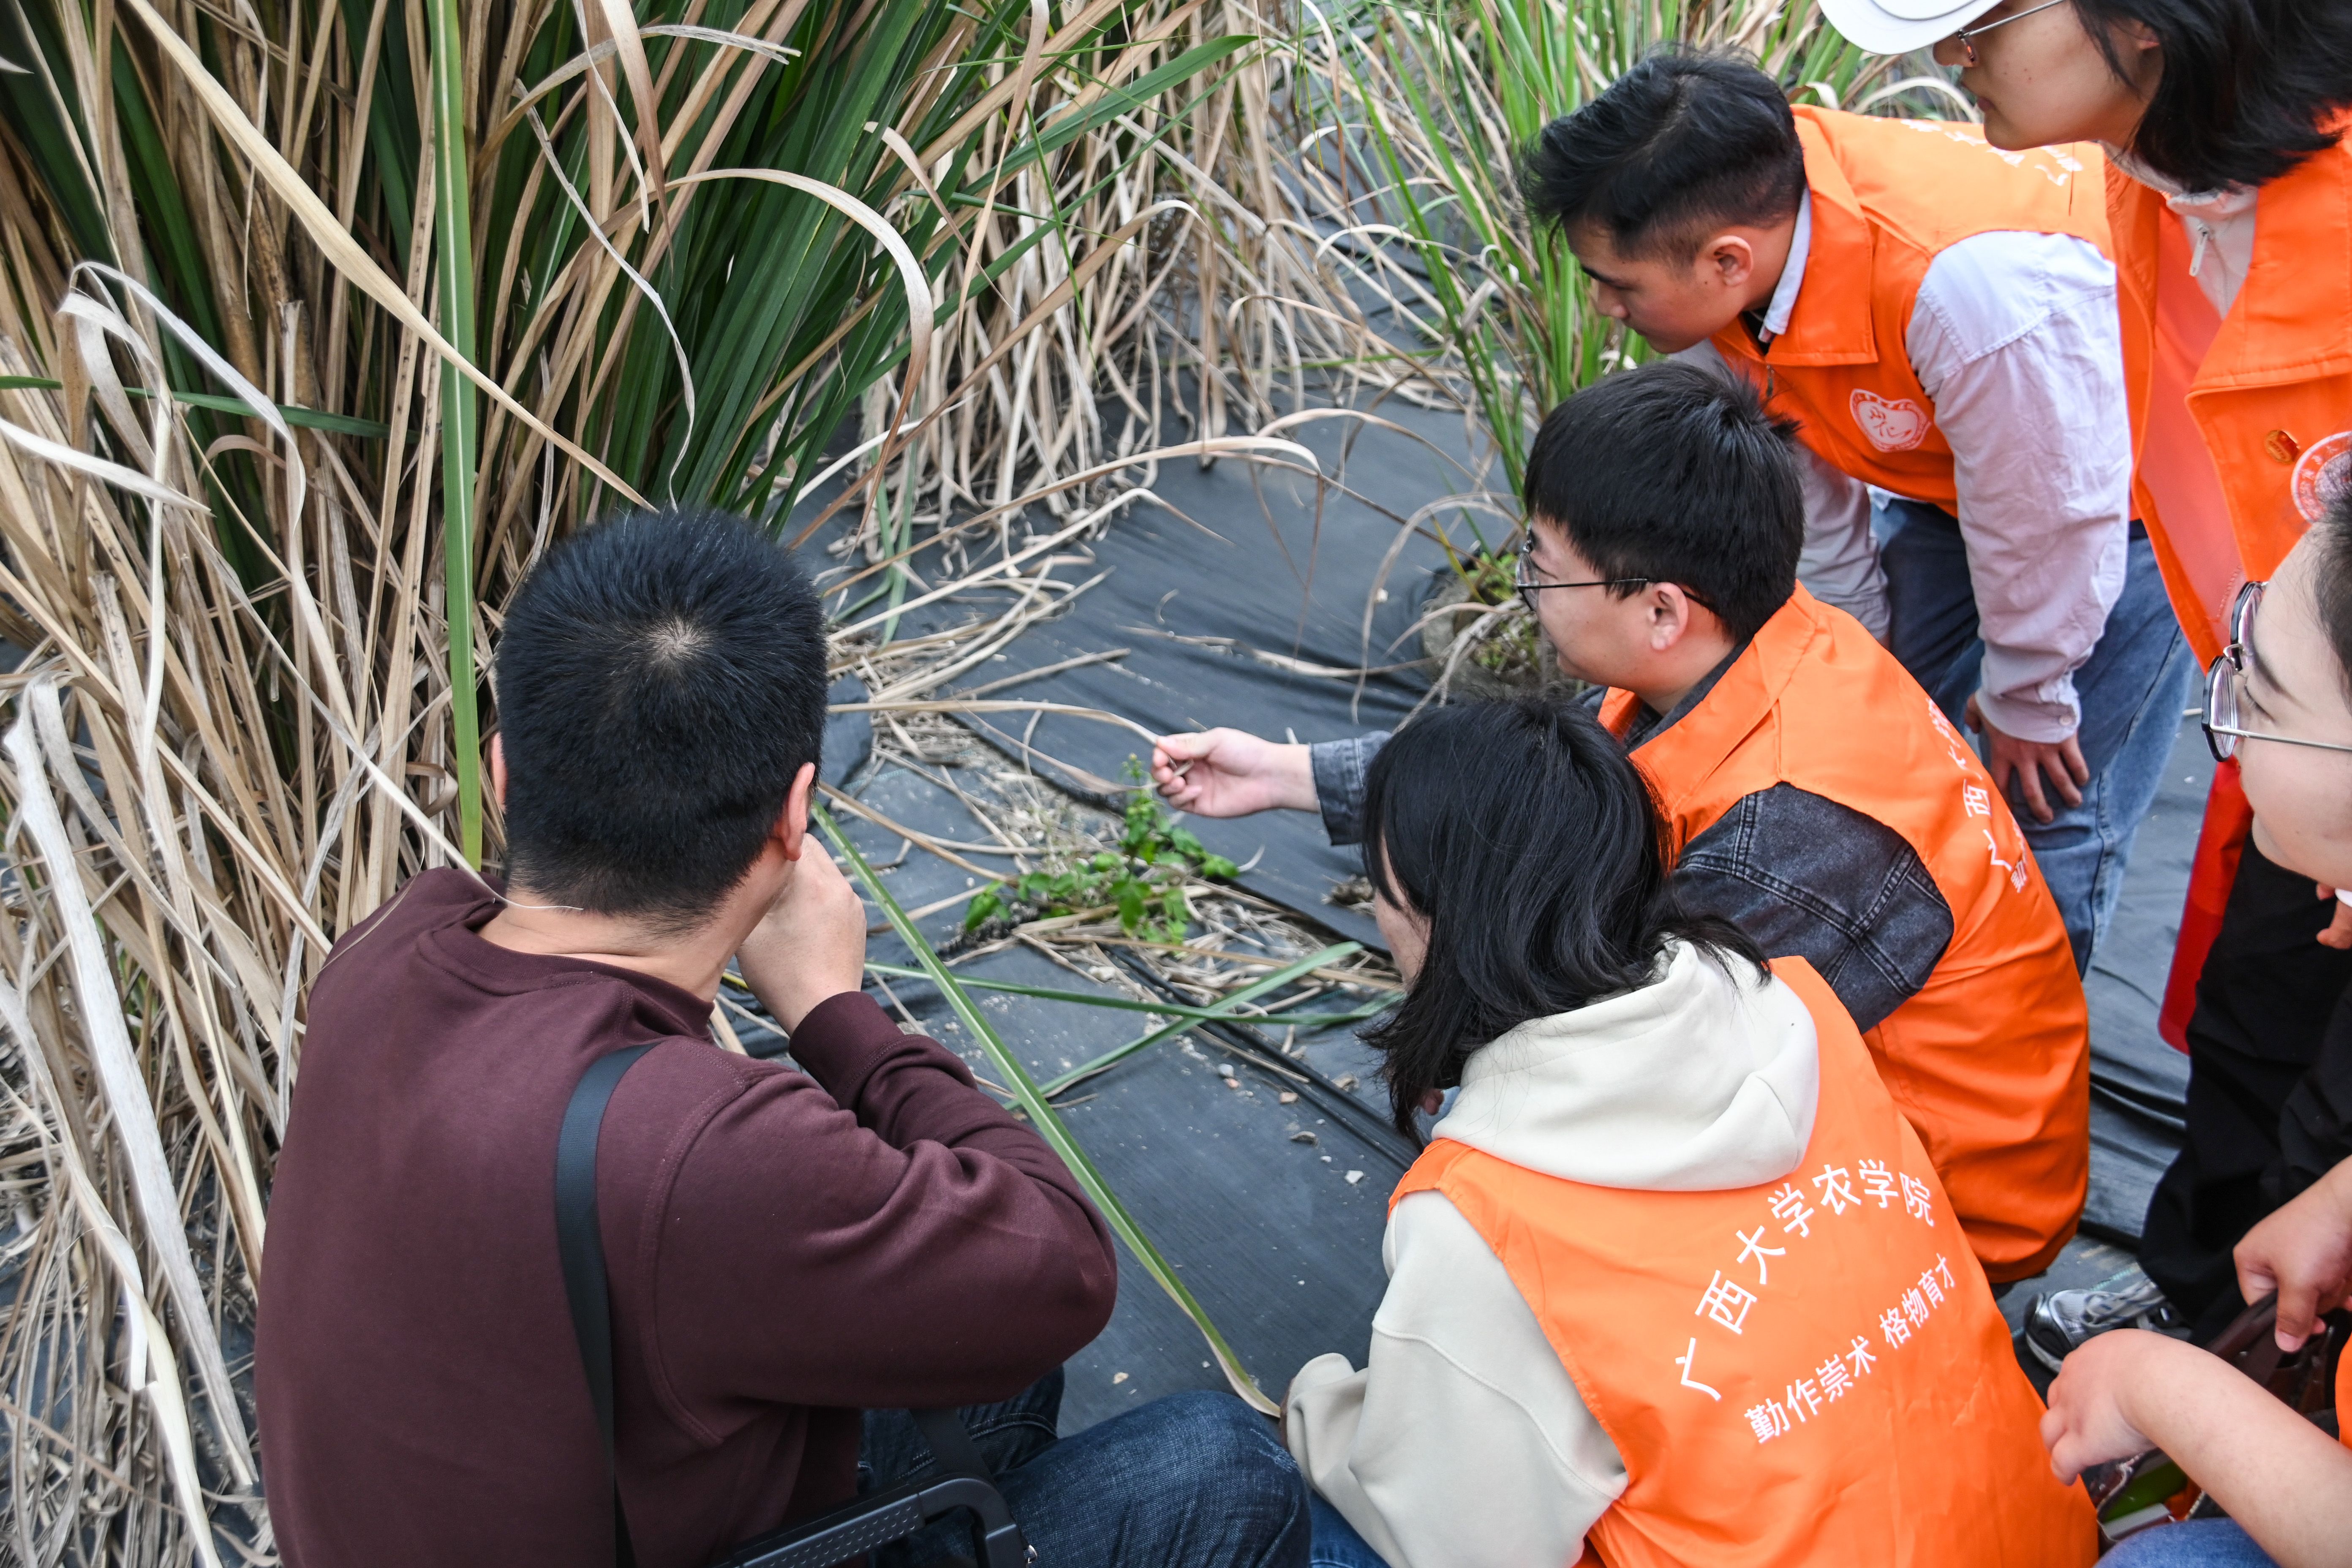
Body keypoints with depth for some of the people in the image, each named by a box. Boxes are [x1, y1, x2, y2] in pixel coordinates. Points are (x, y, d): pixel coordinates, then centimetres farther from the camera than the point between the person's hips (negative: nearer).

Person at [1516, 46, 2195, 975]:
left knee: (2050, 805, -7)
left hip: (2121, 489, -6)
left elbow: (2052, 520, -28)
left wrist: (2027, 701, -11)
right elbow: (1795, 473, -3)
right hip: (1944, 474, 7)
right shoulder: (1734, 210, -20)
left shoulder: (1978, 283, -45)